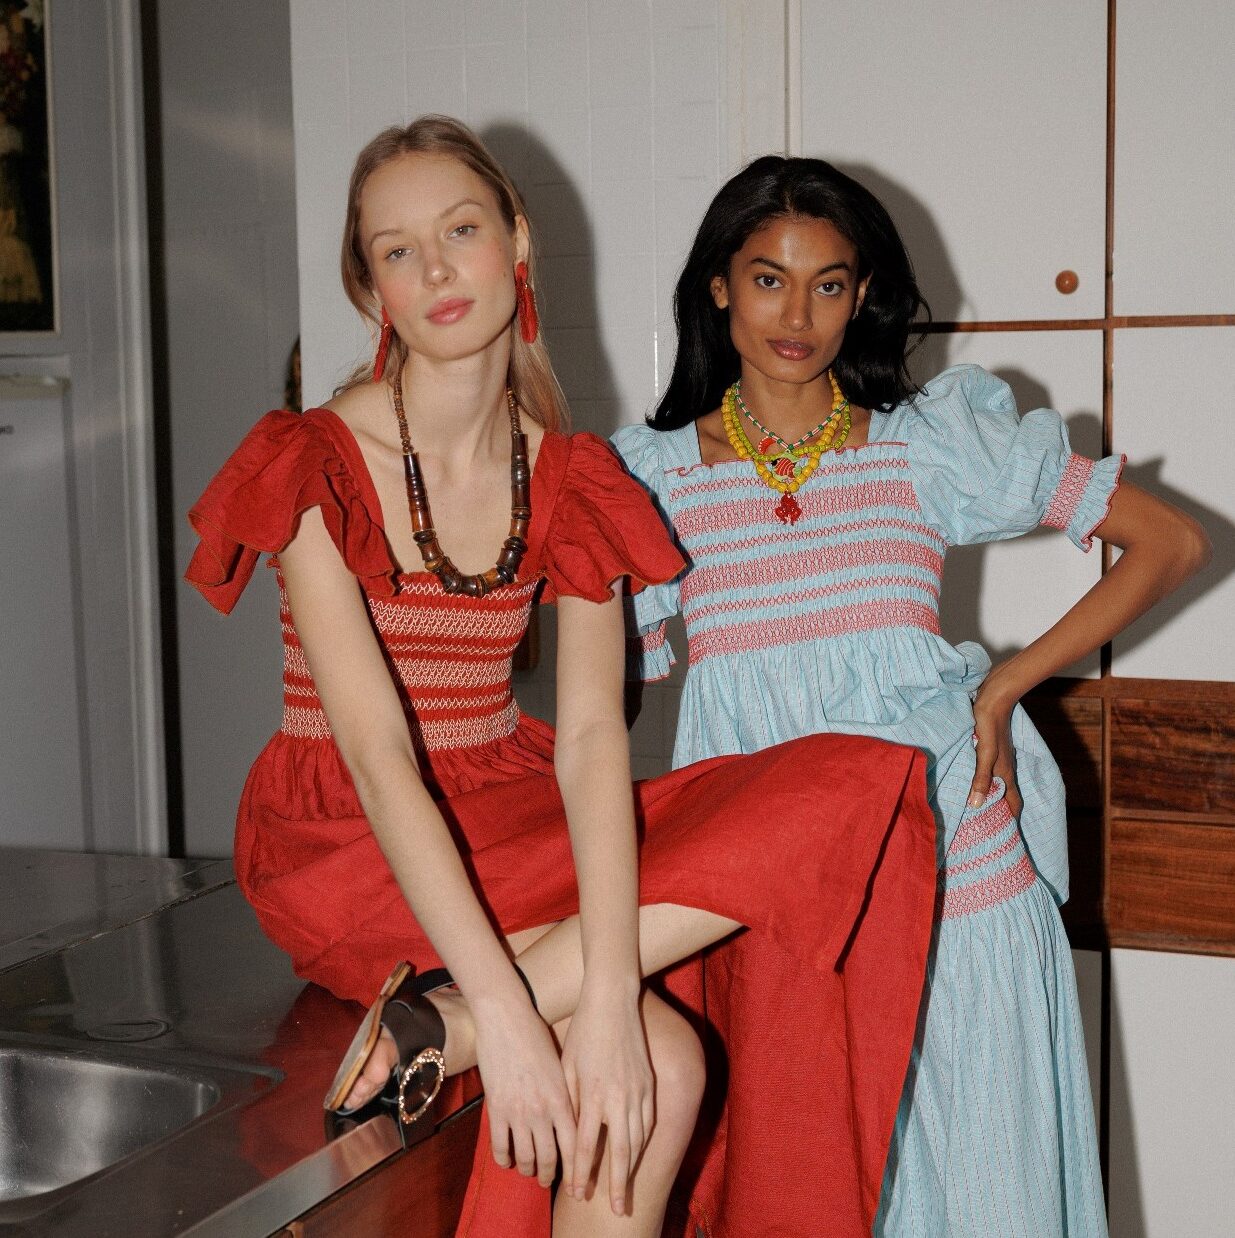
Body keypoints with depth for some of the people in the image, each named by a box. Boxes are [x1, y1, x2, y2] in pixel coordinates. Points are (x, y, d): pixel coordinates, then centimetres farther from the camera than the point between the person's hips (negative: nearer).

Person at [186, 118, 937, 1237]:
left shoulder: (569, 480, -1)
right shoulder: (317, 467, -13)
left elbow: (592, 738, -14)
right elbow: (377, 755, -23)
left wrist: (608, 987, -30)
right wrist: (504, 1012, -33)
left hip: (505, 818, 6)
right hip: (346, 845, -6)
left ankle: (435, 1020, -28)